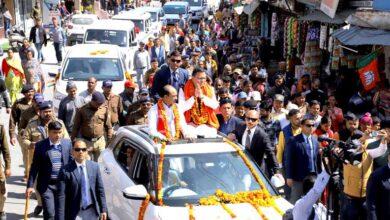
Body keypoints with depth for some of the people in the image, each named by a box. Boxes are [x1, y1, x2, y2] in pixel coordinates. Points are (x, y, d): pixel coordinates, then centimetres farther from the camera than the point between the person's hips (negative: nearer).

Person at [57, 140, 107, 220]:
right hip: (74, 213, -3)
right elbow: (61, 196, -10)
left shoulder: (95, 166, 2)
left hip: (92, 212, 4)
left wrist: (103, 210, 4)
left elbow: (100, 190, 6)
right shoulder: (66, 171, -10)